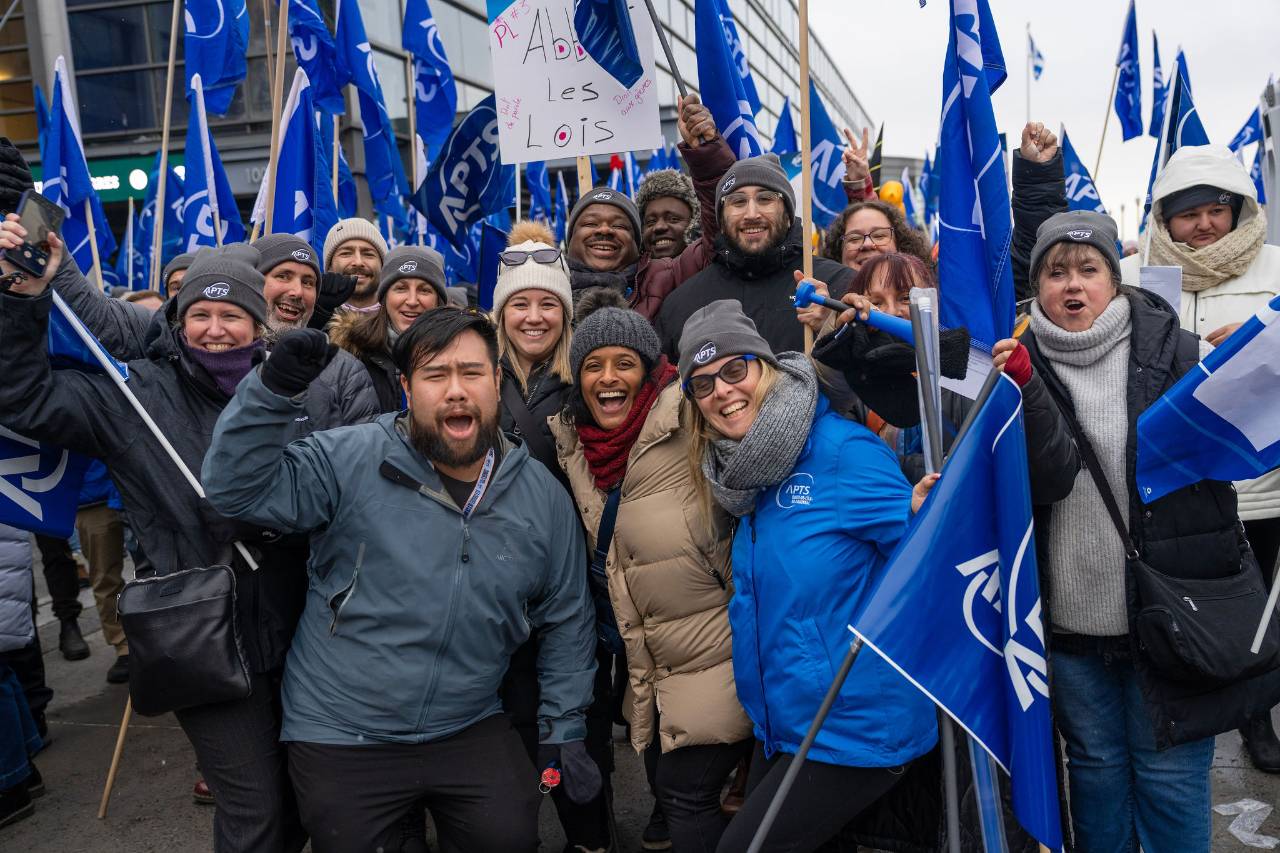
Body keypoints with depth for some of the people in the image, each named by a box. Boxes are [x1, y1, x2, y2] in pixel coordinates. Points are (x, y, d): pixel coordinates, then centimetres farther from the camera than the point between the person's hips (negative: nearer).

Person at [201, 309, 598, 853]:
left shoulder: (544, 499, -2)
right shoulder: (351, 462, -11)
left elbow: (565, 620, 7)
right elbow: (238, 490, -19)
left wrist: (563, 728, 5)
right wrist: (275, 392, -32)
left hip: (468, 728, 3)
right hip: (339, 736, -2)